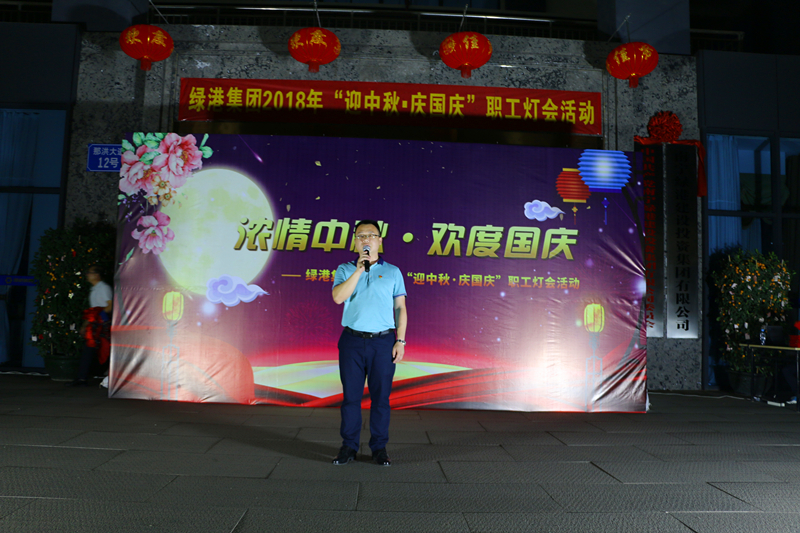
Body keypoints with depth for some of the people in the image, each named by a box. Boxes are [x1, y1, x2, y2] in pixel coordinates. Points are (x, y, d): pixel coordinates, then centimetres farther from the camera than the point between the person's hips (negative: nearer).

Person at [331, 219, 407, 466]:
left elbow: (400, 308, 6)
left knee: (381, 397, 4)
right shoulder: (345, 269, 8)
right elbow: (338, 297, -10)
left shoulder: (393, 272, 8)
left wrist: (400, 341, -2)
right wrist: (359, 270, -15)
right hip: (352, 341, 0)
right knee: (351, 395, 5)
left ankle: (379, 448, 16)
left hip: (383, 341, 0)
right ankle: (349, 446, 17)